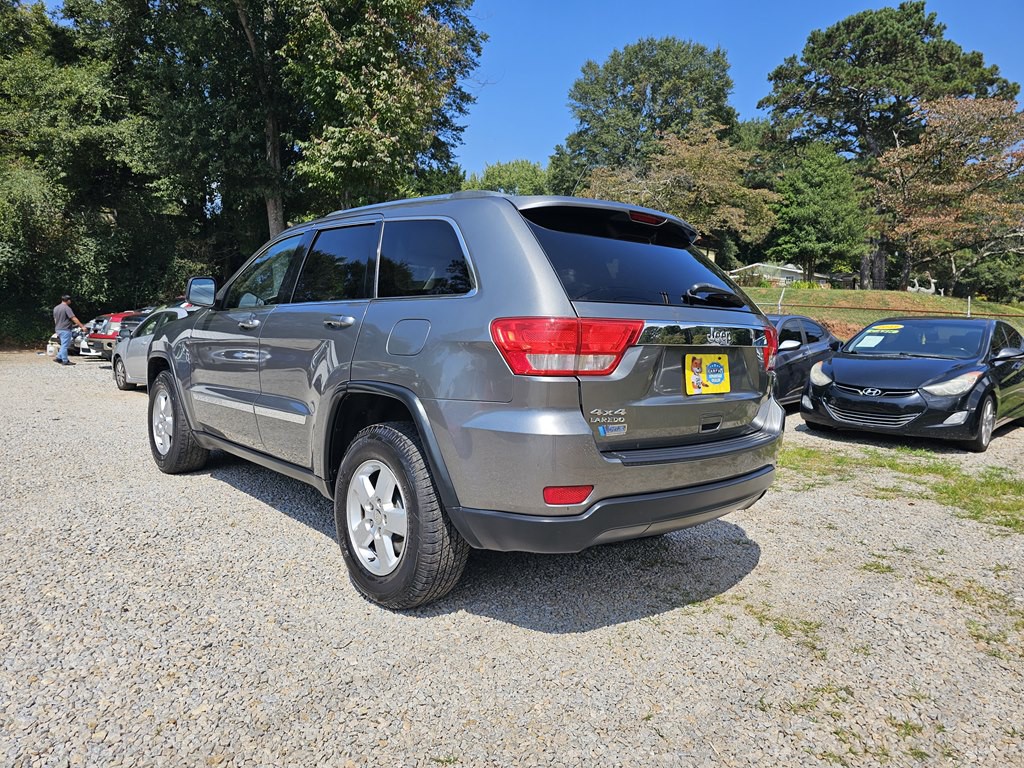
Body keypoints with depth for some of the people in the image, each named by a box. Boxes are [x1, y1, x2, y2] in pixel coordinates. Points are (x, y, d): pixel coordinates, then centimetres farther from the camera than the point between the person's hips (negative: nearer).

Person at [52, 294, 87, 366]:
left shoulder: (56, 308, 14)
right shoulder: (67, 308, -14)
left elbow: (55, 319, 20)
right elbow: (74, 318, -19)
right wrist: (82, 326, -18)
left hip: (58, 329, 9)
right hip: (65, 330, -9)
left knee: (64, 345, 18)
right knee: (65, 345, -4)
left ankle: (58, 357, 14)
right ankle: (65, 361, 0)